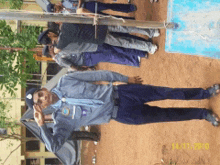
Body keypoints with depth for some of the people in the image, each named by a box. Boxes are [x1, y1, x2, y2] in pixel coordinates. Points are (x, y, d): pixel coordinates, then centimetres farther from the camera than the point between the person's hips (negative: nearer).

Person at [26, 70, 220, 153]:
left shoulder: (65, 82, -2)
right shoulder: (62, 119, -5)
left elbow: (97, 75, 2)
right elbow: (54, 146, -13)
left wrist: (126, 79, 4)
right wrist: (42, 125, -29)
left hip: (117, 93, 1)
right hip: (119, 114, -1)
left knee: (164, 92, -5)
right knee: (164, 115, -1)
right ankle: (202, 113, 18)